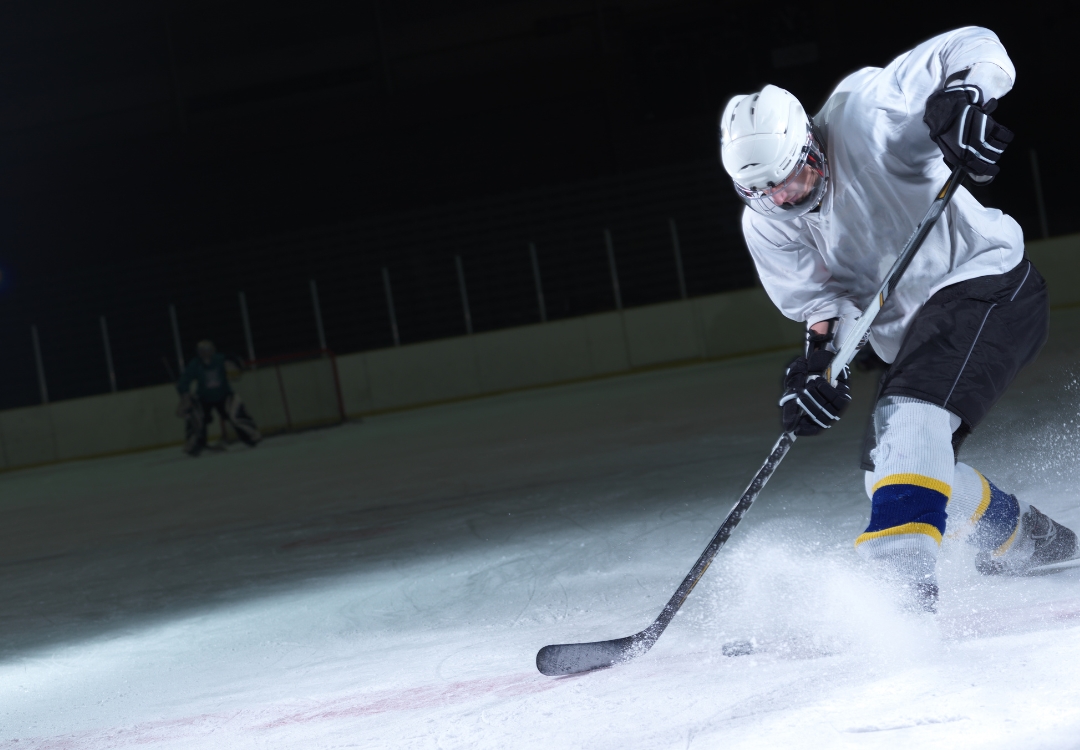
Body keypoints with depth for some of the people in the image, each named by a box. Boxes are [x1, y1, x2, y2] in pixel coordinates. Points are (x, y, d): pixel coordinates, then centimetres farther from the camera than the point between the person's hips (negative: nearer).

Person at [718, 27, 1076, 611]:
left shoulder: (864, 109, -18)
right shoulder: (764, 224, -2)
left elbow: (976, 47, -18)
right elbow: (819, 300, -3)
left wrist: (963, 97, -39)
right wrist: (822, 356, -24)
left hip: (987, 283, -8)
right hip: (913, 334, 8)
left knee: (909, 415, -30)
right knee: (897, 466, 8)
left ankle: (901, 583, -43)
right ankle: (1029, 539, 32)